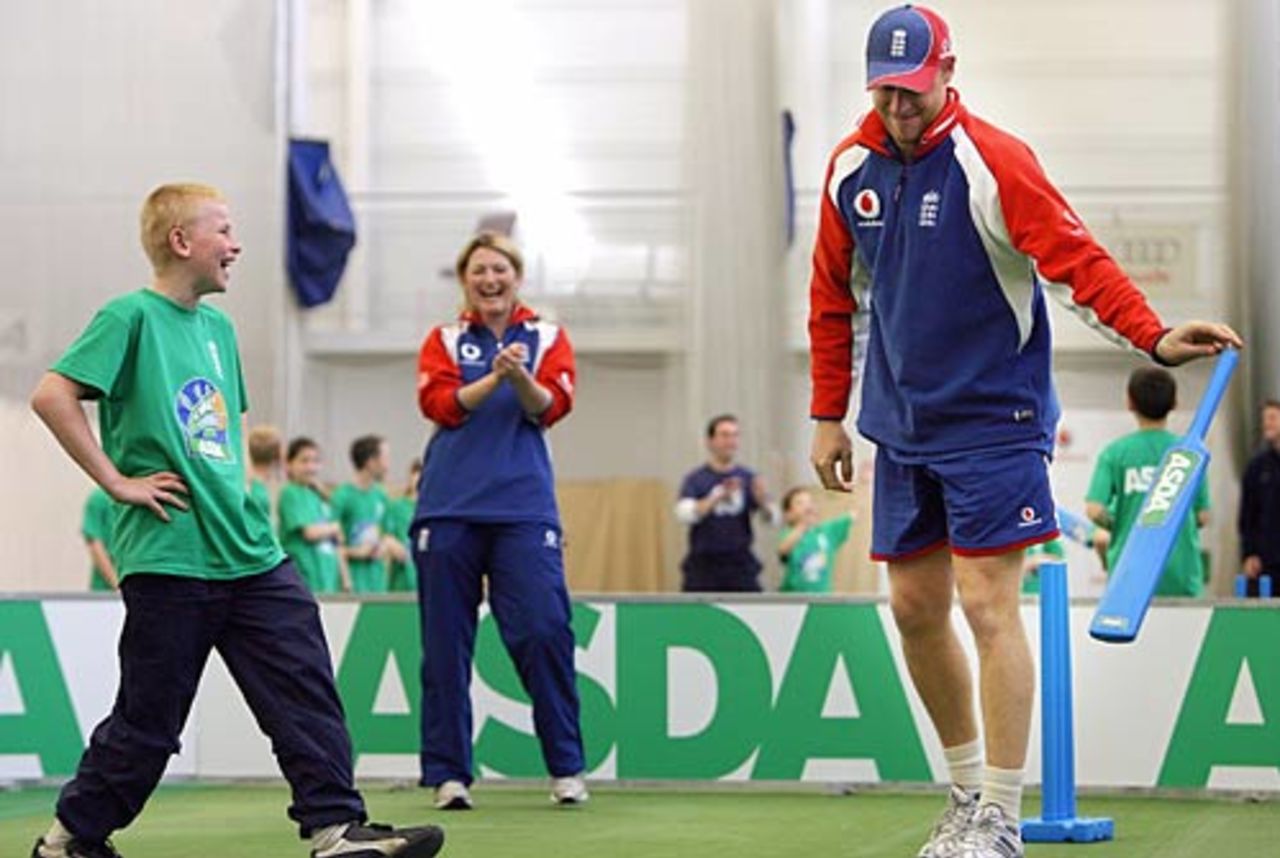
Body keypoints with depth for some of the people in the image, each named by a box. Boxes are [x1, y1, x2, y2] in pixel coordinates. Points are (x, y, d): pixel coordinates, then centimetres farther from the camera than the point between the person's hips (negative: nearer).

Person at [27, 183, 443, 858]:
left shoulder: (217, 327, 16)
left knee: (306, 687, -1)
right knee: (149, 718, 0)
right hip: (168, 557, -7)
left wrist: (232, 488, 15)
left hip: (249, 553, 7)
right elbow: (52, 396, -17)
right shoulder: (132, 316, -8)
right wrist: (117, 481, -16)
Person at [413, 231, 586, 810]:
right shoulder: (444, 341, 13)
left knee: (544, 631, -10)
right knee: (445, 643, 2)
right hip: (448, 507, 1)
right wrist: (494, 378, -18)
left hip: (524, 507, -1)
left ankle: (566, 769, 0)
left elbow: (551, 407, -3)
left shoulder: (547, 338, 12)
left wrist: (521, 376, -23)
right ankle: (448, 773, 9)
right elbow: (440, 404, -3)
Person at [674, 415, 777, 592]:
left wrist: (763, 501, -24)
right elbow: (684, 514, -17)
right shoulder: (695, 479, -1)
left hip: (741, 565, 2)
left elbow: (771, 518, 0)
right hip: (704, 568, -2)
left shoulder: (749, 478, 5)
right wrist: (718, 497, -29)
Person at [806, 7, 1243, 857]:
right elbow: (834, 299, 13)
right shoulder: (851, 169, 3)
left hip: (994, 420, -6)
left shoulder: (992, 162, -14)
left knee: (988, 606, -10)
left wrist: (1153, 335, -37)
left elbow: (1074, 257, -23)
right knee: (916, 610, 8)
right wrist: (829, 414, 12)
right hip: (902, 427, 6)